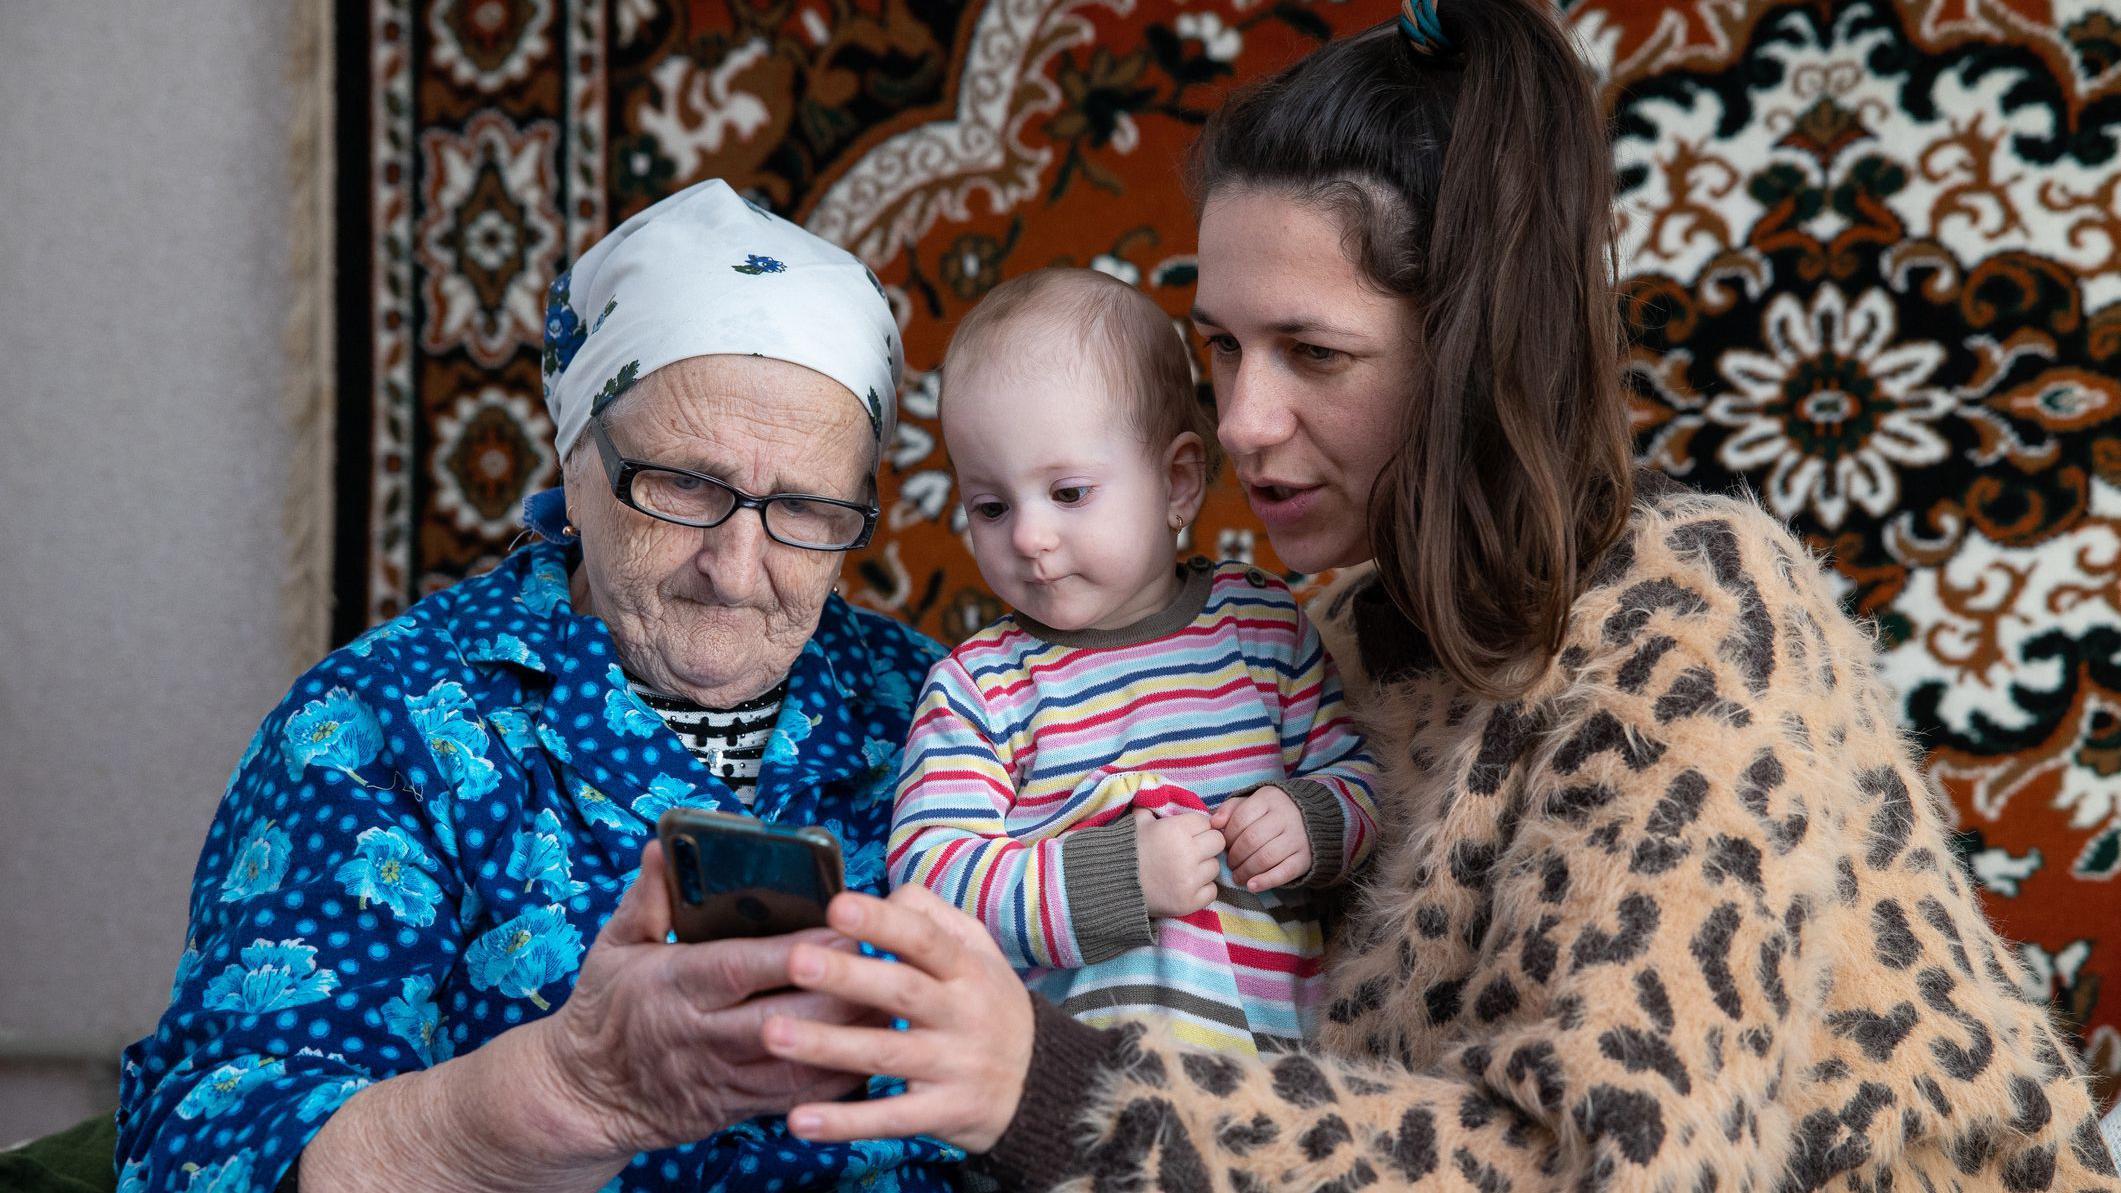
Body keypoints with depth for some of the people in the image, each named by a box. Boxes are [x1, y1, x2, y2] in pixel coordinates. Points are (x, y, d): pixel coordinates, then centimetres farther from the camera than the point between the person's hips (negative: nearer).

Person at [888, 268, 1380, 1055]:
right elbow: (930, 879, -6)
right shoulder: (976, 686, 4)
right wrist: (1116, 879, -18)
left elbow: (1356, 776, 21)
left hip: (1285, 1030, 3)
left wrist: (1312, 822, -3)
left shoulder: (1263, 622, 13)